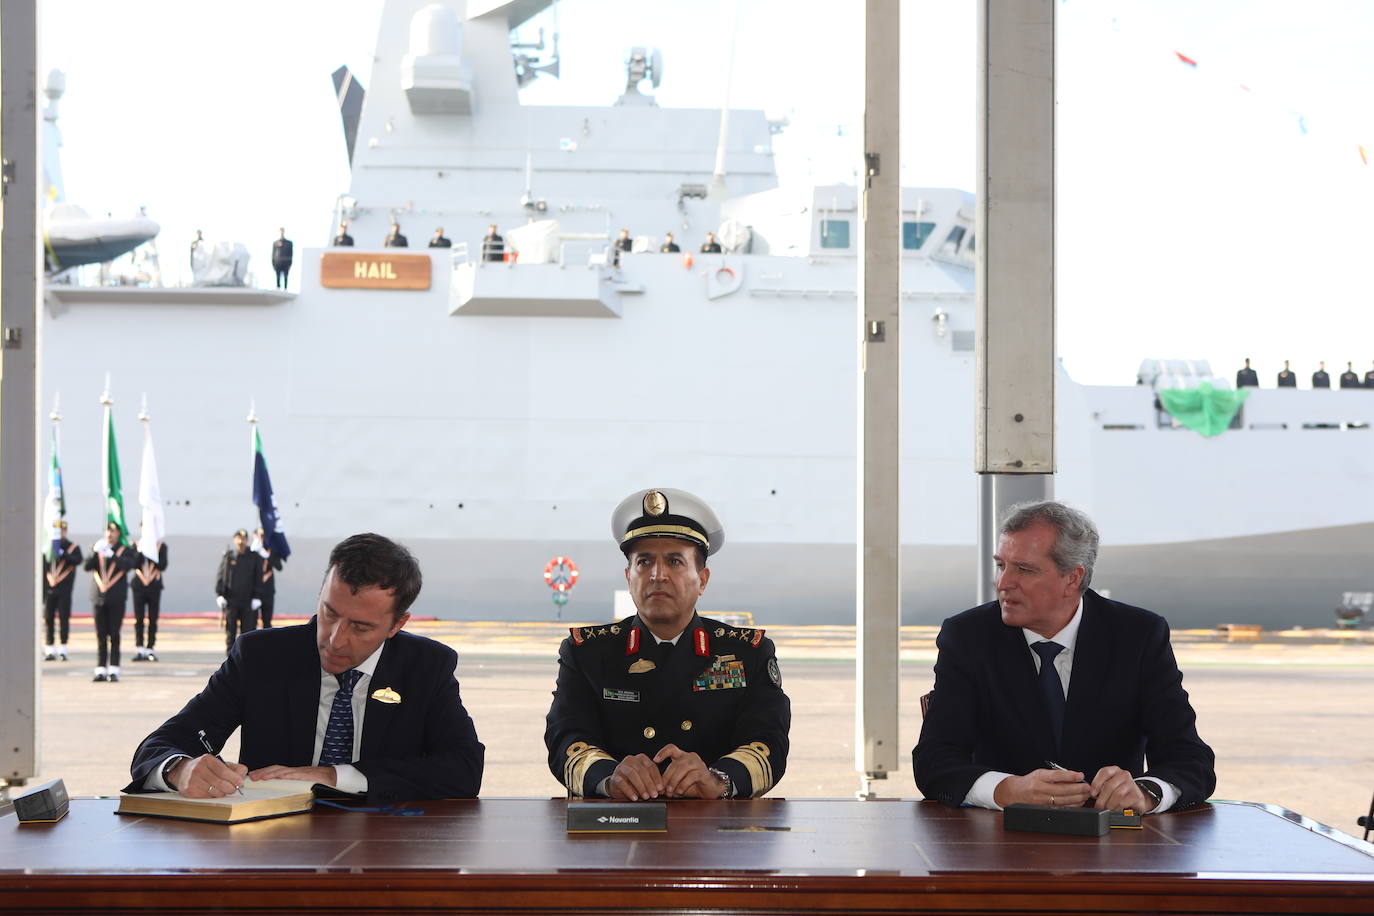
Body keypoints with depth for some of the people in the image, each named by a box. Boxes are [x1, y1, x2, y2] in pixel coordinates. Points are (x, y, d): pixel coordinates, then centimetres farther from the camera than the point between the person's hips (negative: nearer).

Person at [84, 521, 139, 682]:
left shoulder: (125, 550, 4)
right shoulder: (97, 548, 12)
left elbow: (128, 564, -15)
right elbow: (87, 566, 1)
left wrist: (111, 555, -24)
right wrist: (96, 553, -15)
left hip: (116, 598, -3)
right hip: (98, 597, 3)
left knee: (114, 635, -3)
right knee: (101, 636, 3)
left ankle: (114, 670, -2)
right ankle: (101, 670, 6)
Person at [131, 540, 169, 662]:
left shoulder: (161, 546, 4)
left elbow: (163, 565, -6)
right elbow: (134, 564, -8)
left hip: (154, 586, 0)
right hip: (139, 585, 0)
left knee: (153, 620, 1)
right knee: (138, 619, -2)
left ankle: (150, 649, 6)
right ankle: (139, 649, 0)